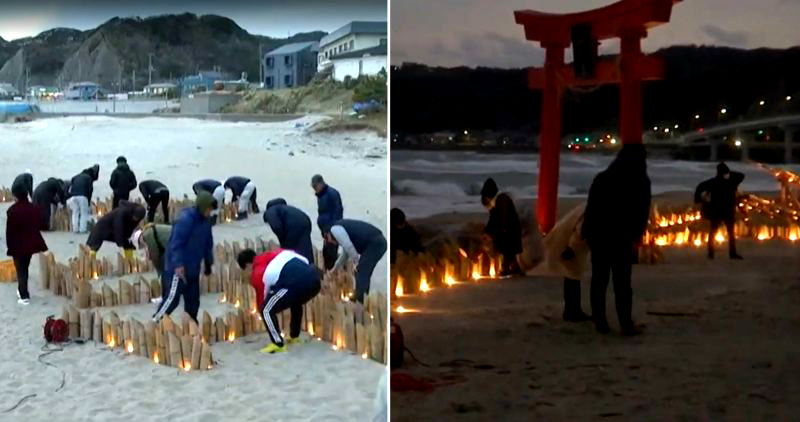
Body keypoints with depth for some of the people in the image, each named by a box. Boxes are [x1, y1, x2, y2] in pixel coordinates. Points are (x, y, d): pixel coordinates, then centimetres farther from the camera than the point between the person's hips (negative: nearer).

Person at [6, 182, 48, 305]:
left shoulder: (13, 210, -18)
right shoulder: (35, 208, -1)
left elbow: (9, 230, -13)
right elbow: (39, 225, 7)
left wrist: (9, 245, -3)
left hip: (18, 244, -6)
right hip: (32, 243, 6)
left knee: (21, 270, 4)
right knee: (25, 268, 22)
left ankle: (24, 296, 5)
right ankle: (22, 291, 34)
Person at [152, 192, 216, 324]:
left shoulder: (206, 220, 6)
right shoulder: (185, 219, -19)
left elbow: (208, 242, 18)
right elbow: (176, 243, -23)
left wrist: (208, 263, 21)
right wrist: (178, 264, -28)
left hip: (193, 268, 8)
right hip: (179, 268, -8)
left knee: (193, 299, 10)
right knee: (173, 297, -9)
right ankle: (154, 322, 1)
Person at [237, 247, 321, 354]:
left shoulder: (257, 272, 15)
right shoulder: (273, 254, 33)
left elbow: (262, 298, 23)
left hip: (295, 283, -8)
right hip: (313, 277, 8)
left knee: (267, 310, 7)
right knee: (296, 303, 38)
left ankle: (278, 344, 5)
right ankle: (295, 336, 45)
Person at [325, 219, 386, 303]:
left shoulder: (335, 229, 0)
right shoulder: (341, 228, 29)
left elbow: (349, 247, -13)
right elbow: (346, 252, 42)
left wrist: (357, 262, -2)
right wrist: (335, 268, 51)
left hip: (374, 244, -10)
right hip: (379, 241, 10)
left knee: (360, 274, -3)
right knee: (364, 274, 19)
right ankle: (363, 301, 27)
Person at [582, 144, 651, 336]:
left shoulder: (602, 178, 8)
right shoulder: (641, 181, -1)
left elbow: (591, 208, 7)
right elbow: (643, 212, 0)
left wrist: (586, 232, 13)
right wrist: (637, 235, 13)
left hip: (598, 235, 3)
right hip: (621, 237, -3)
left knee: (599, 279, 9)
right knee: (622, 282, 0)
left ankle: (600, 322, 10)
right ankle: (626, 325, -2)